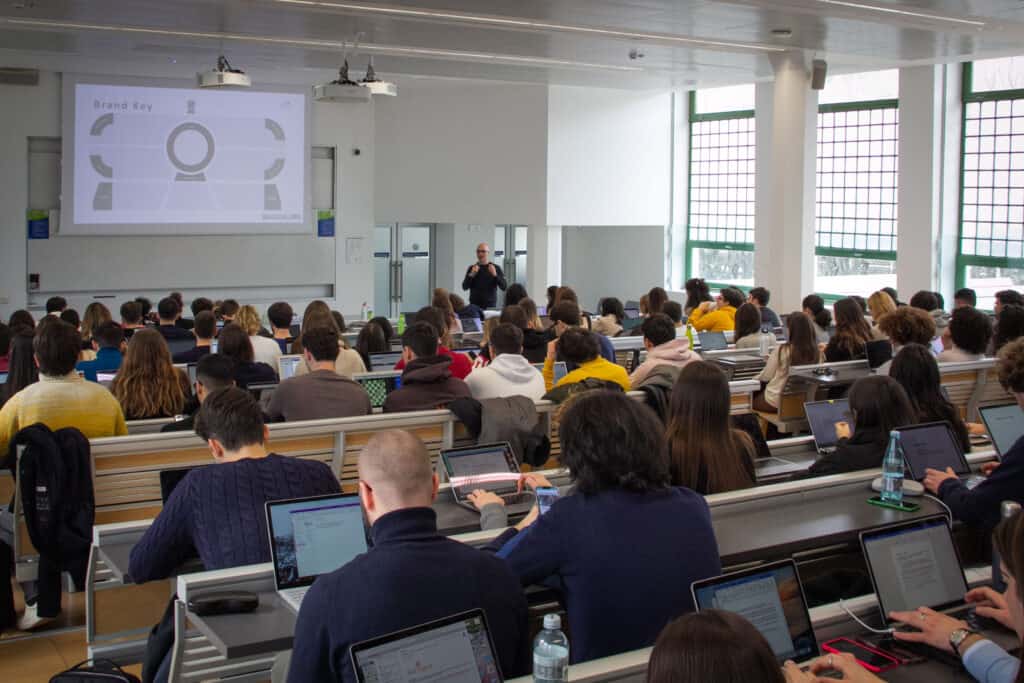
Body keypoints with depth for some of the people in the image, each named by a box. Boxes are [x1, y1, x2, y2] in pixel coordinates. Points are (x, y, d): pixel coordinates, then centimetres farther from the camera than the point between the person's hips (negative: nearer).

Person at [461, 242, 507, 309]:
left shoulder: (496, 268, 2)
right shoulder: (471, 268, 8)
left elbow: (504, 287, -4)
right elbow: (465, 287, 2)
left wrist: (495, 275, -17)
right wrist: (471, 275, -12)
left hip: (490, 306, -1)